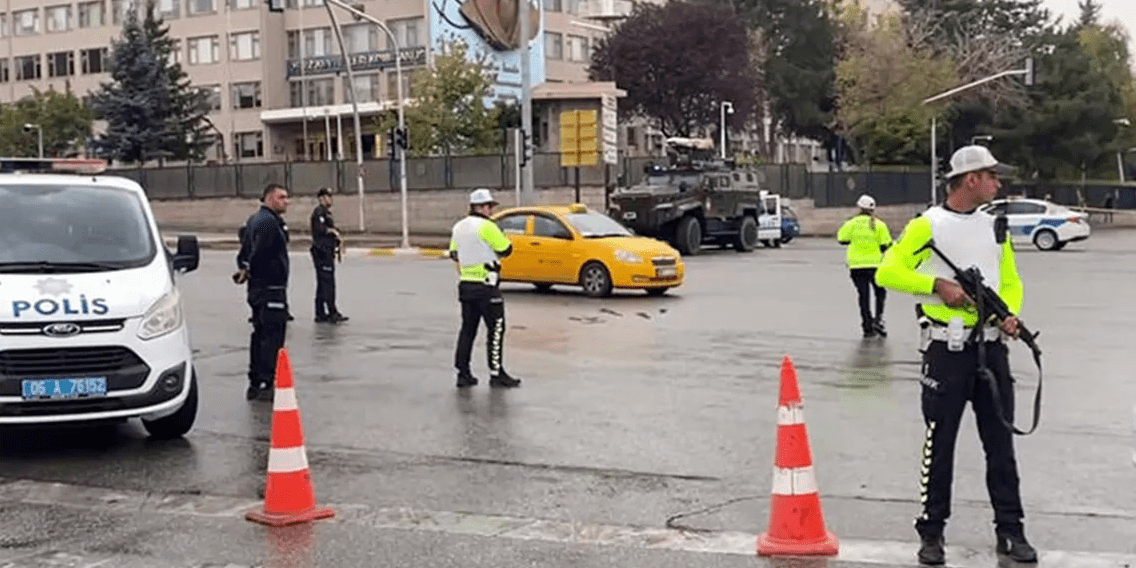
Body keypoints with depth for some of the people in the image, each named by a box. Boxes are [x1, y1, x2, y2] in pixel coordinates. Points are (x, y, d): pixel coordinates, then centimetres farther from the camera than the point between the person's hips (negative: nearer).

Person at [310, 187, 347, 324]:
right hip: (322, 251, -10)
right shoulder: (319, 212, -10)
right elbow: (320, 229, -23)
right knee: (328, 283, -10)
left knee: (322, 284, 11)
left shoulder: (327, 212, 22)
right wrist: (333, 231, -8)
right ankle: (332, 313, -10)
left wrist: (337, 238, 7)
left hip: (327, 252, 10)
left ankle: (320, 314, 14)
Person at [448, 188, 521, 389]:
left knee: (468, 329, 12)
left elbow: (454, 253, 19)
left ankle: (463, 374, 13)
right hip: (486, 287, -8)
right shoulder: (486, 226, -14)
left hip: (465, 285, 8)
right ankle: (496, 374, -1)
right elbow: (506, 249, -11)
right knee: (496, 329, -1)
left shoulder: (459, 227, 11)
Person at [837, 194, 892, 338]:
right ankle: (878, 319, 0)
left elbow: (842, 239, 4)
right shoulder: (879, 225, -4)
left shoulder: (852, 223, -1)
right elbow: (885, 246, -5)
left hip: (856, 265, 1)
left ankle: (867, 327, 7)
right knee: (880, 292, 17)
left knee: (863, 295, 7)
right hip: (875, 264, -1)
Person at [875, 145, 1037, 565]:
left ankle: (1010, 530, 18)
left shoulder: (995, 227, 13)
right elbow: (887, 272, -9)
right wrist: (937, 285, -17)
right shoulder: (928, 226, -5)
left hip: (991, 347, 5)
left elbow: (1010, 282, 18)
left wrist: (1010, 314, -1)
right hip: (946, 349, -5)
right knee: (940, 442, 1)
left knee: (1001, 441, 9)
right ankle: (931, 533, 11)